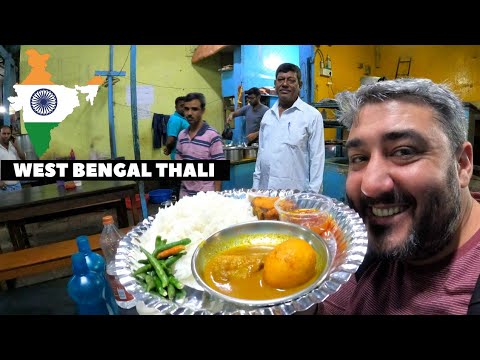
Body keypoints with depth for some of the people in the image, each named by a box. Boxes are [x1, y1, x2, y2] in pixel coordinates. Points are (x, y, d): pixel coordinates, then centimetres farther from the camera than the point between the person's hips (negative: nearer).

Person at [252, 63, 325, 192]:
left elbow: (317, 158, -6)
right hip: (265, 189, 5)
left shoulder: (312, 115, -5)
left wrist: (313, 194, -9)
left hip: (295, 192, -4)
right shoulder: (268, 115, 11)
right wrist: (256, 185, 13)